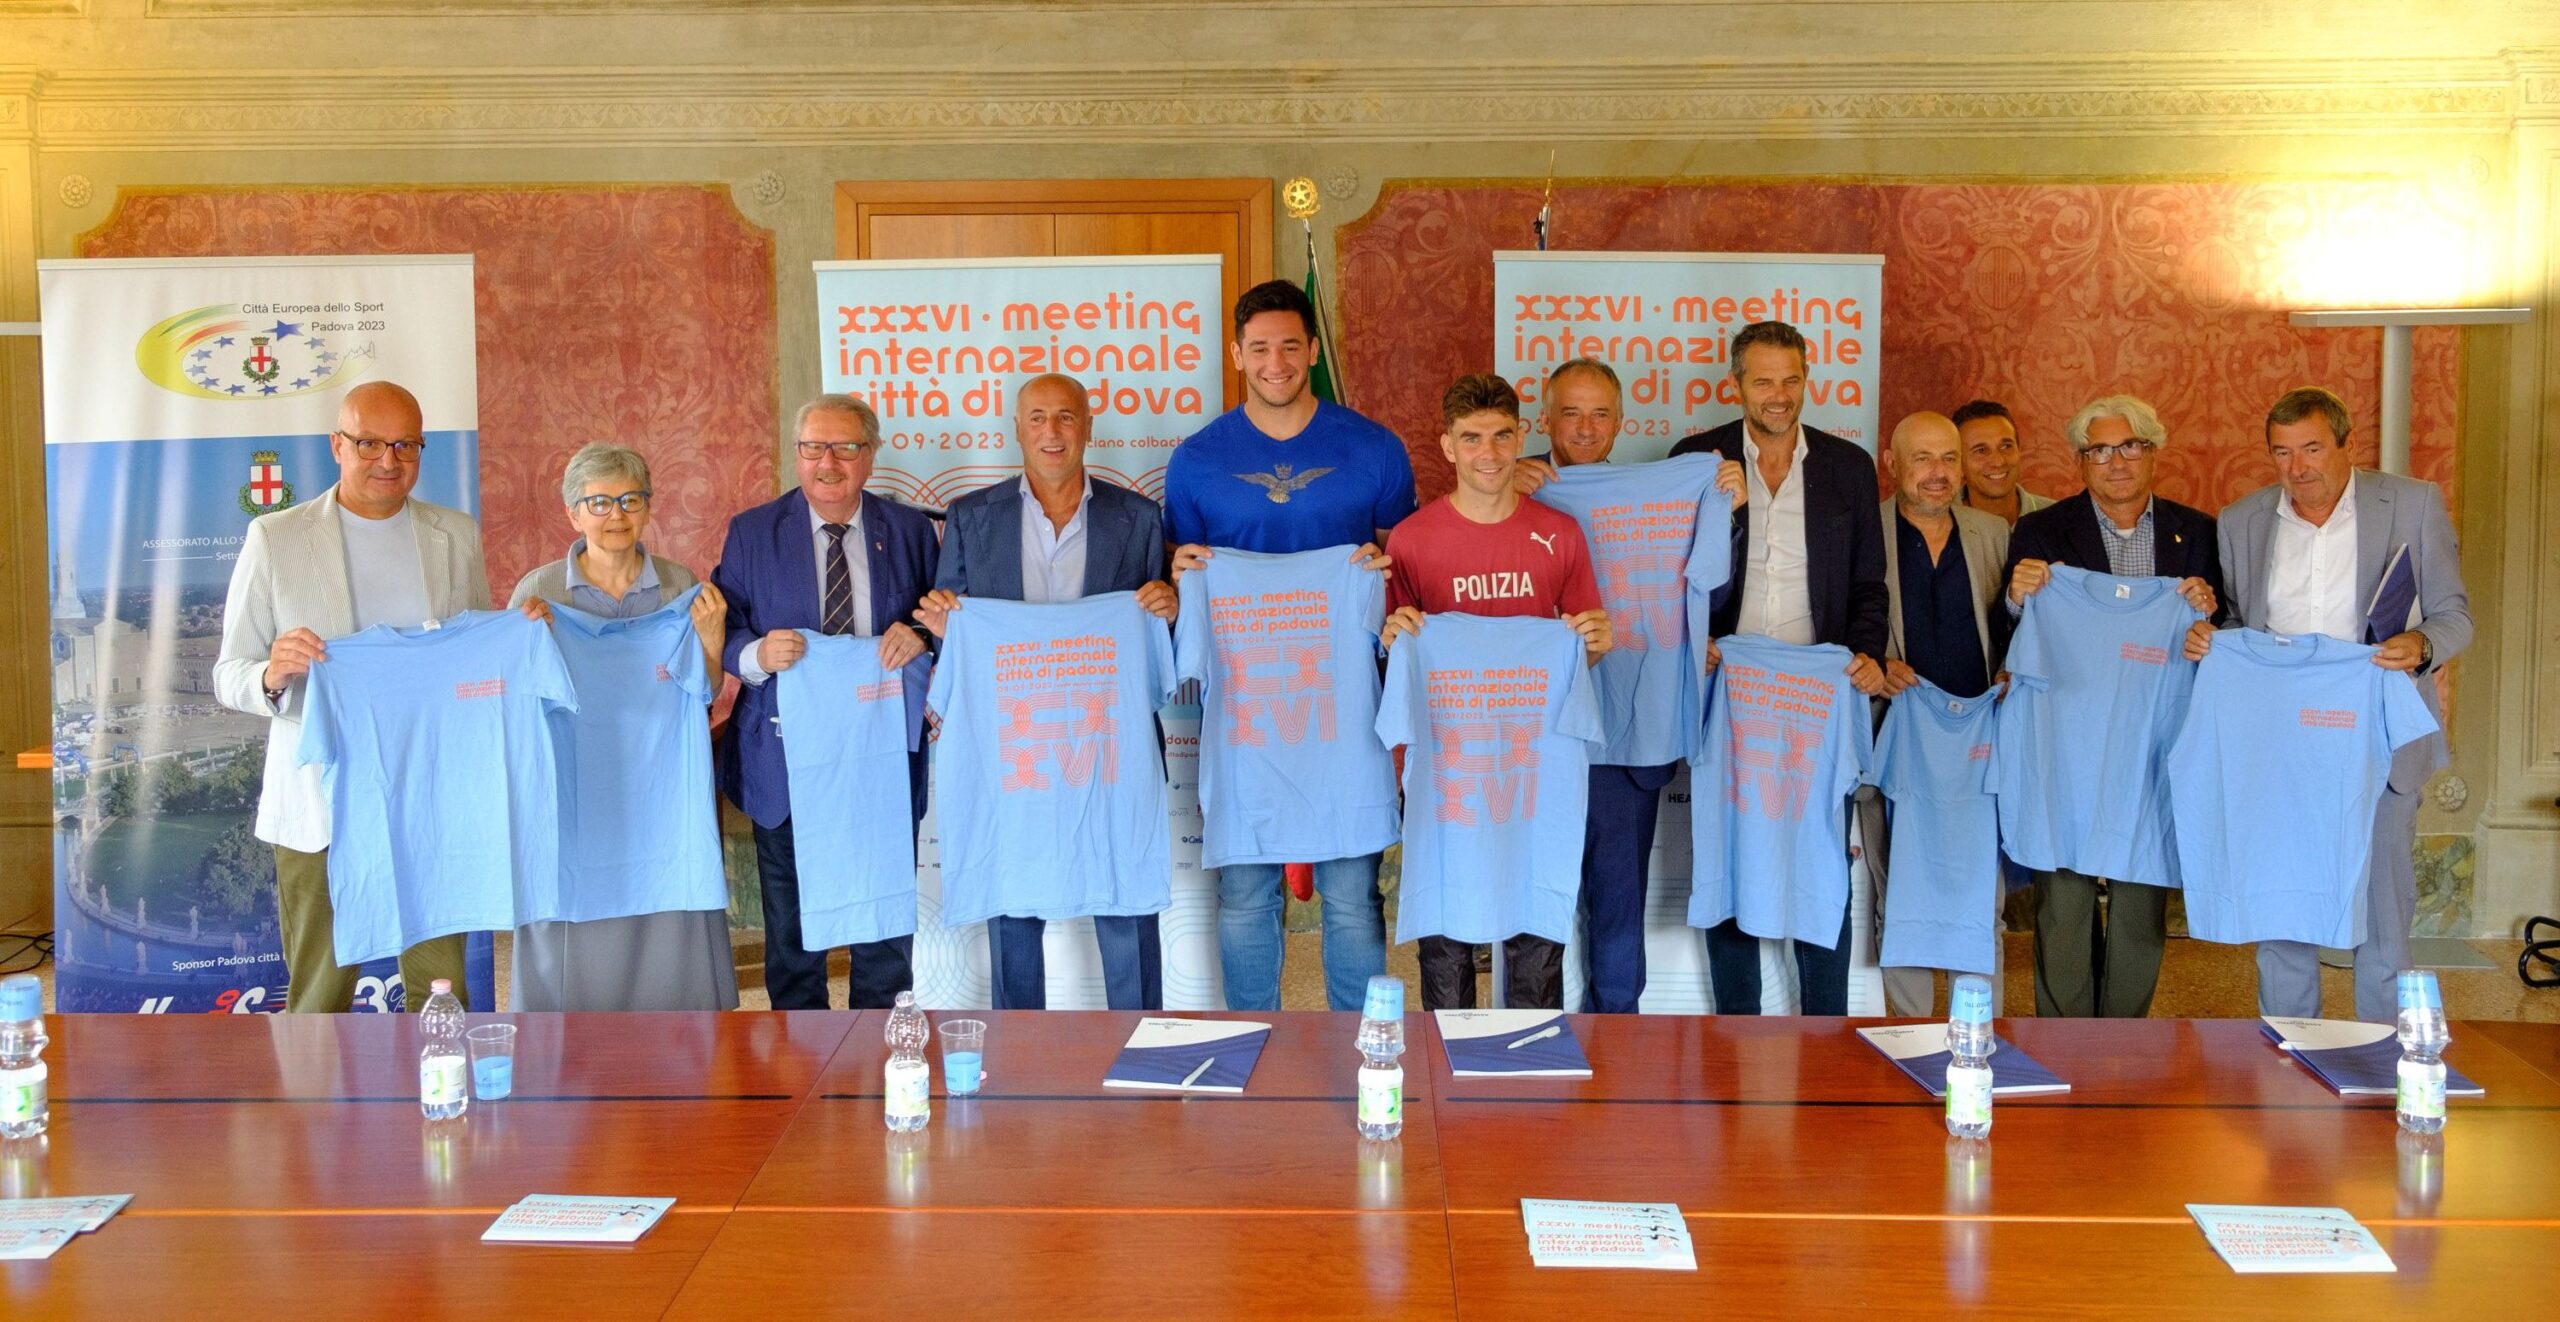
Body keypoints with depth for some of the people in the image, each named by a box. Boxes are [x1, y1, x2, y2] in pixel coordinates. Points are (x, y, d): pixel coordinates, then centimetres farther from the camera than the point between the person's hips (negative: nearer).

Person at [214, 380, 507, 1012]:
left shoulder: (457, 536, 11)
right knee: (317, 1003, 3)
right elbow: (229, 677, 2)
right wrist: (271, 676, -20)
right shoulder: (275, 538, 3)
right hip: (317, 808, -2)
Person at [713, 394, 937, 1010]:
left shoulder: (910, 531, 5)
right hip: (785, 759, -1)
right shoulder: (752, 532, 2)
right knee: (791, 927, 9)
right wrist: (757, 654, -21)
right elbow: (722, 630, 0)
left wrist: (920, 634, -13)